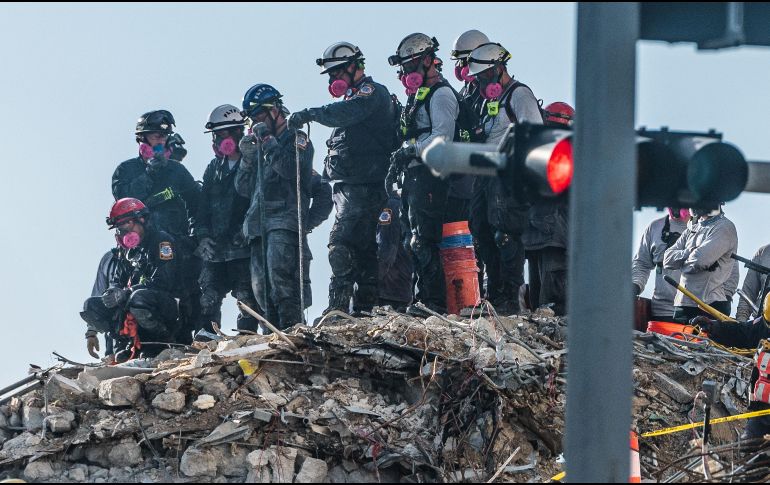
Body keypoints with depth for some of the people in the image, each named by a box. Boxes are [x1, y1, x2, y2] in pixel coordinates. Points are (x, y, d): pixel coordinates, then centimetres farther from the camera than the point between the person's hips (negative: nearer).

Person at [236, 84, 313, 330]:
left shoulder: (296, 140, 7)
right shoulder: (260, 146, 27)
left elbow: (291, 169, -15)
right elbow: (244, 188, 22)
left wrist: (268, 141, -8)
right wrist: (247, 157, 7)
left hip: (284, 220, -7)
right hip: (258, 224, 7)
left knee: (280, 276, -23)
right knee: (262, 288, 0)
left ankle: (292, 327, -26)